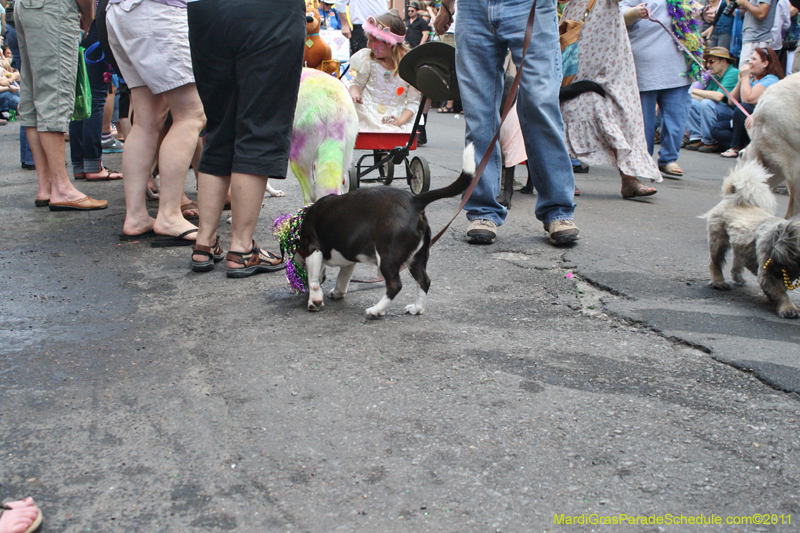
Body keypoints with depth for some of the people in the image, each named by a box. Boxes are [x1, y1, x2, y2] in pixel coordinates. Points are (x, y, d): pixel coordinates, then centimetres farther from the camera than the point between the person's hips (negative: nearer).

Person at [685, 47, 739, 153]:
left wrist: (694, 90, -20)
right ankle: (697, 138, -2)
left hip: (734, 113, -9)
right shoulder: (715, 76, 13)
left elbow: (718, 96, -28)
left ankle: (711, 143, -19)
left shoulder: (733, 74, -15)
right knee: (690, 103, 4)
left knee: (707, 103, -31)